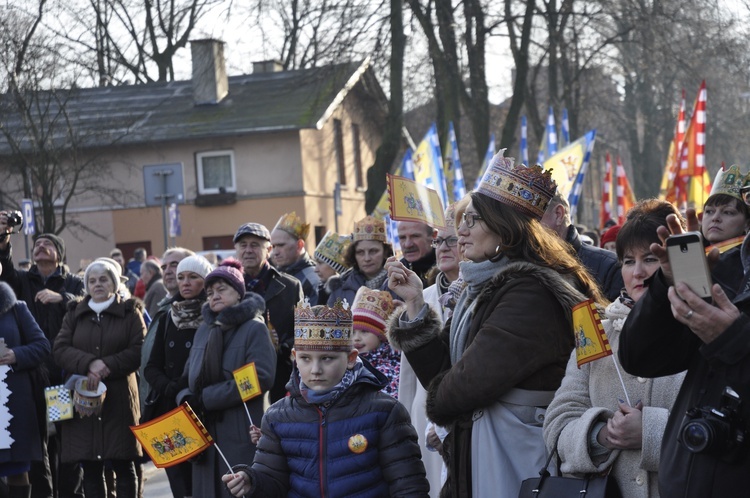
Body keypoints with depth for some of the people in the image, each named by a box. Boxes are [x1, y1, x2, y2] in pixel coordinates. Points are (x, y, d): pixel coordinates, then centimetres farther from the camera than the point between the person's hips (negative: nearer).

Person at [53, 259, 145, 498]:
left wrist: (107, 365, -16)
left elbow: (139, 350, -4)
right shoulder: (75, 314, 14)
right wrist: (89, 363, -14)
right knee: (90, 468, 2)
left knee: (123, 465, 0)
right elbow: (60, 348, 2)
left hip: (118, 398, -2)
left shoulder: (130, 312, 6)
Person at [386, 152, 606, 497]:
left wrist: (439, 402, -1)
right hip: (474, 462, 9)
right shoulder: (484, 288, 12)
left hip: (517, 462, -9)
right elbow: (440, 375, 7)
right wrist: (415, 304, 0)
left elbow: (471, 383, -22)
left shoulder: (532, 293, -17)